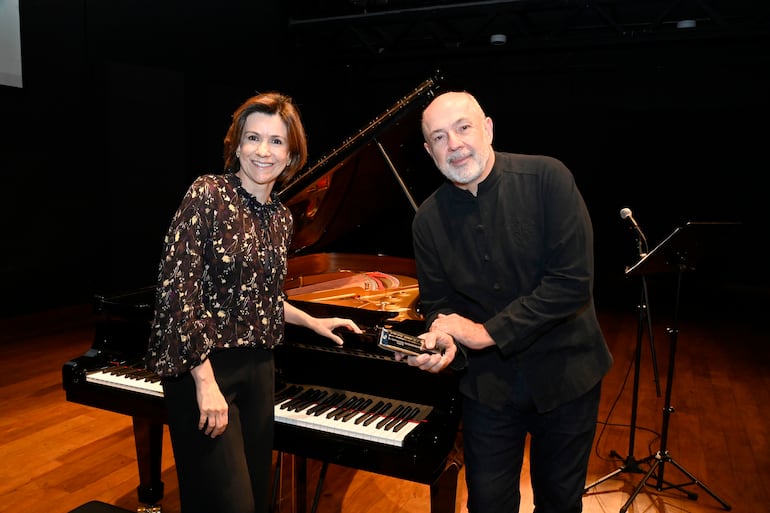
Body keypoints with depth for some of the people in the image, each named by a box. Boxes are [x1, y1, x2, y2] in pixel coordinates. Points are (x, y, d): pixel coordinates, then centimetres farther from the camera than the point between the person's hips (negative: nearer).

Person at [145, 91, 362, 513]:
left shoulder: (282, 217, 7)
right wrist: (206, 380, -21)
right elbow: (177, 287, -18)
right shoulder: (208, 194, -12)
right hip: (203, 365, -6)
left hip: (258, 368, 7)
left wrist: (313, 322, 25)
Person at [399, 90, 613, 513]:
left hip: (565, 373, -1)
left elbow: (572, 282, -22)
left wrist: (487, 331, -20)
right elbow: (437, 302, 0)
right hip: (489, 382, 2)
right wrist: (443, 339, -23)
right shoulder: (428, 220, -7)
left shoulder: (547, 178, -17)